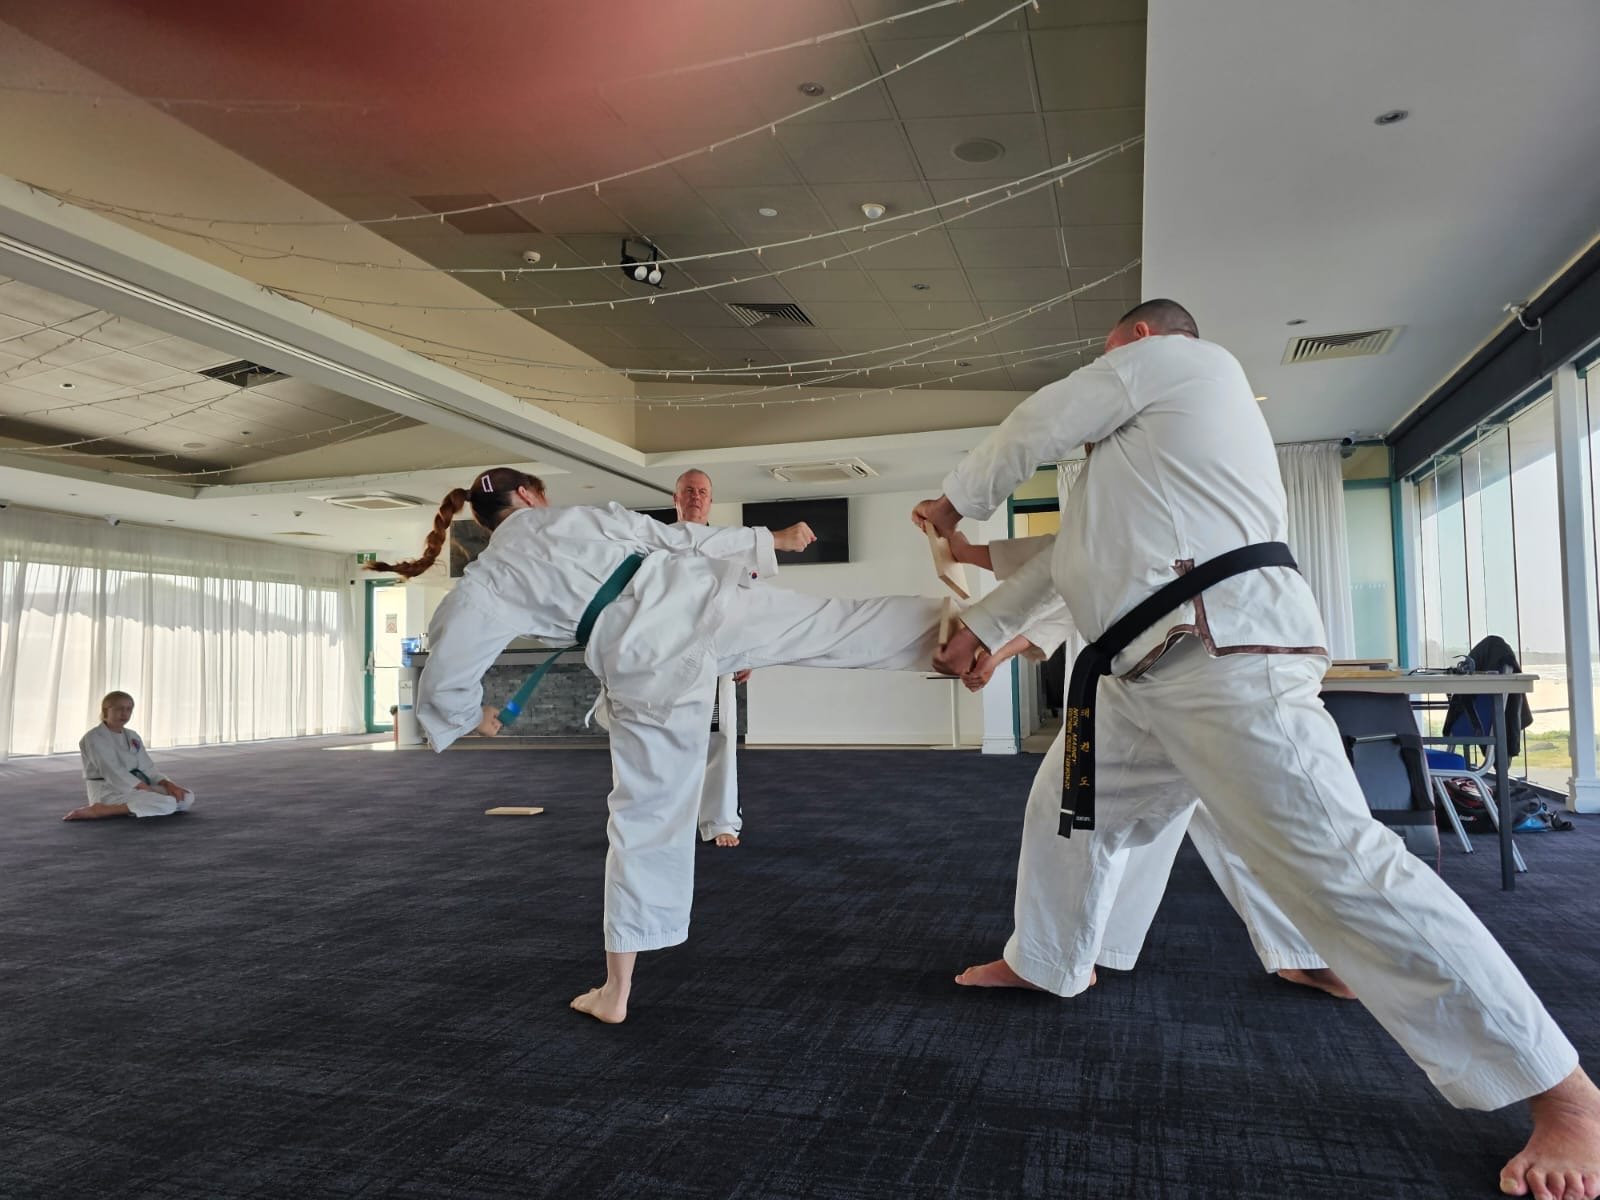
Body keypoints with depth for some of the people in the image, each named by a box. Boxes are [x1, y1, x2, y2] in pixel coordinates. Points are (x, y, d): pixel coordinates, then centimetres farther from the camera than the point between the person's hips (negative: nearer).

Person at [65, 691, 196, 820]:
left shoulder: (133, 737, 14)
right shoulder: (94, 738, -10)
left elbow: (147, 768, 12)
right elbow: (113, 772, -20)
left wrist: (168, 785, -8)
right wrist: (151, 791, -24)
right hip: (109, 792, -8)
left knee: (187, 797, -5)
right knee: (168, 804, -29)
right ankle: (99, 810, -18)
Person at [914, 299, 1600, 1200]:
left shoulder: (1164, 355, 5)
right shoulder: (1157, 429, 31)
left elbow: (1032, 431, 4)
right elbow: (1081, 548, 32)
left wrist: (956, 502, 23)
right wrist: (983, 626, 35)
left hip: (1222, 650, -11)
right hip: (1153, 670, 11)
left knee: (1334, 864, -13)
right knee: (1069, 811, 20)